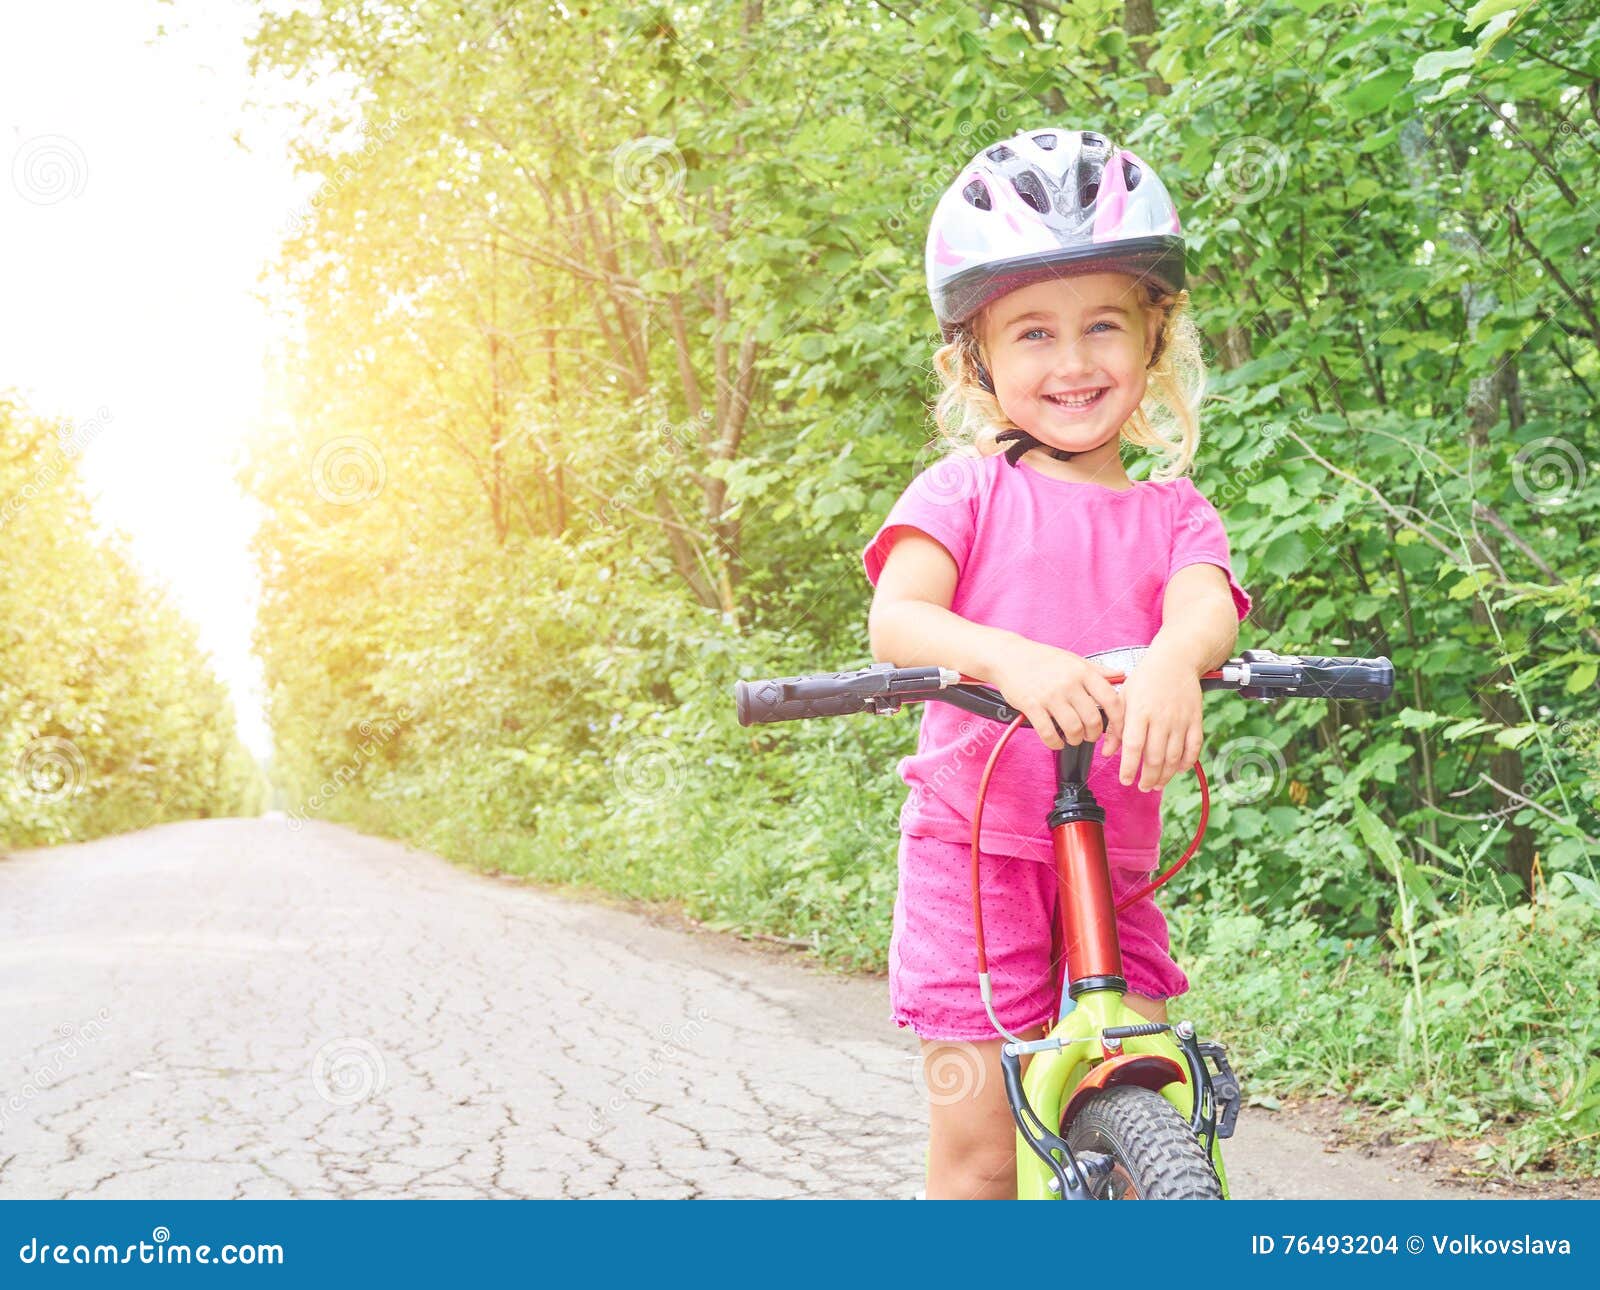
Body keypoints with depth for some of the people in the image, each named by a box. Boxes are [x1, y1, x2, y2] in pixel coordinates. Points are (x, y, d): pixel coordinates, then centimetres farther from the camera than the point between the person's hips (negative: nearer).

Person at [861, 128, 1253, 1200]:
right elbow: (895, 619, -17)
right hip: (973, 843, -3)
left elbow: (1209, 604, -14)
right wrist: (1008, 655, -39)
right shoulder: (966, 490, -1)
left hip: (1112, 867, 3)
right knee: (979, 1146, -2)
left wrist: (1171, 661, -39)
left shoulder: (1173, 511, 7)